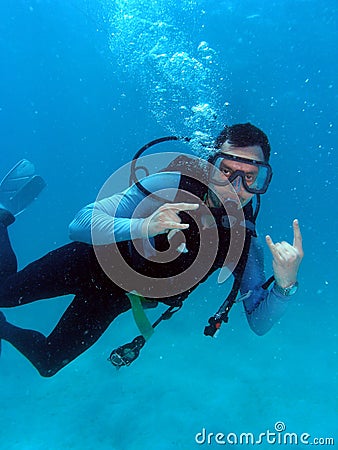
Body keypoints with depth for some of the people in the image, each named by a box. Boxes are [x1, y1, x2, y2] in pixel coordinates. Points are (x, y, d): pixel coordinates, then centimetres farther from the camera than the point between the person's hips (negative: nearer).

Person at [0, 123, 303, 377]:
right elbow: (80, 225, -31)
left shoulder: (244, 242, -17)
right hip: (93, 263, -3)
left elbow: (260, 323, -14)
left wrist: (285, 284, -34)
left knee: (46, 363, 13)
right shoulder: (171, 184, -28)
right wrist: (144, 226, -49)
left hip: (116, 299, 3)